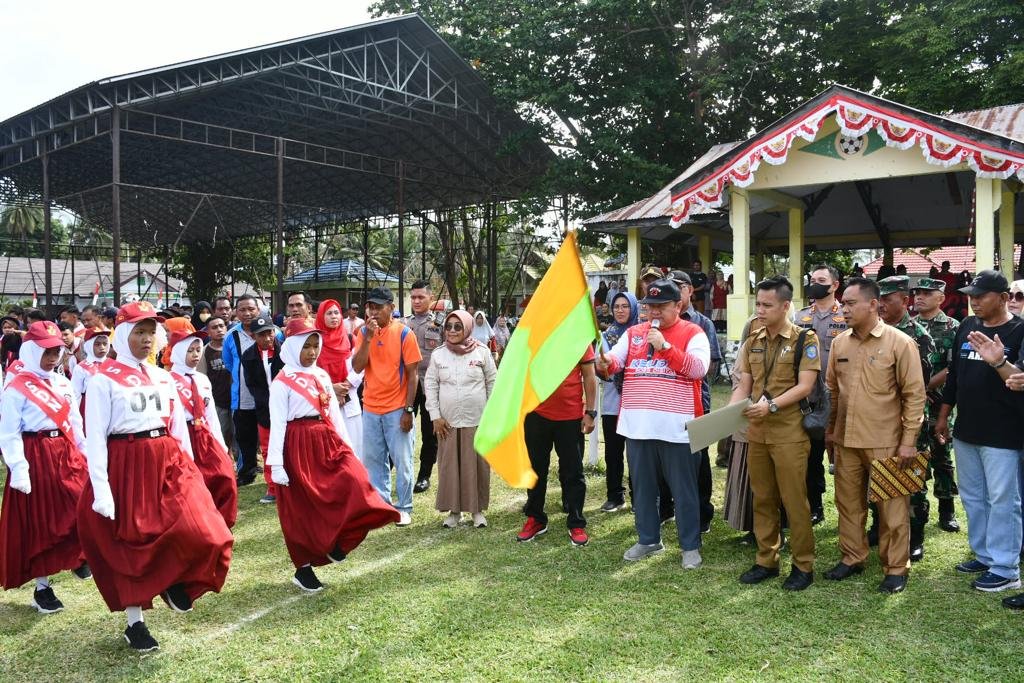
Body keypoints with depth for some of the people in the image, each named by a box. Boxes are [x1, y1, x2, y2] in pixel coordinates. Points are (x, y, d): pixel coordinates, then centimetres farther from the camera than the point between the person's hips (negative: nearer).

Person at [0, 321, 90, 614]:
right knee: (38, 525, 5)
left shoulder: (63, 383, 9)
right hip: (36, 457, -5)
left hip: (68, 455, 5)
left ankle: (78, 554, 19)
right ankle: (42, 587, 18)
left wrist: (87, 455, 10)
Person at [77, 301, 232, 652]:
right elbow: (95, 437, -9)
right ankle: (135, 624, 23)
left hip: (169, 463, 4)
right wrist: (100, 488, -14)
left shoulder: (162, 377, 11)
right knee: (130, 547, 7)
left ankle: (174, 580, 18)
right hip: (127, 467, -4)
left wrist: (189, 471, 9)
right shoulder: (104, 379, -5)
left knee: (202, 534, -12)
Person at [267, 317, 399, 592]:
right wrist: (276, 464, -14)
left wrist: (347, 446, 9)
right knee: (301, 510, 4)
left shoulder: (322, 376, 11)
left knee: (356, 481, -16)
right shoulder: (282, 382, -7)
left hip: (328, 440, 5)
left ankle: (336, 542, 3)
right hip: (299, 446, -5)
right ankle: (303, 570, 19)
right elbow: (277, 423, -10)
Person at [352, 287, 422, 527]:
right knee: (373, 460, 12)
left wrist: (408, 410, -11)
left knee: (402, 460, 4)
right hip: (370, 408, 4)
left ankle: (404, 508, 17)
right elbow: (357, 367, -5)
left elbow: (413, 374, -7)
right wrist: (368, 338, -16)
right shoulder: (364, 332, 3)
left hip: (397, 408, -4)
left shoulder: (403, 333, -8)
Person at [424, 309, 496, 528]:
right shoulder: (438, 354, 1)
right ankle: (454, 510, 19)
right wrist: (435, 416, -3)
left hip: (477, 420, -1)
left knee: (476, 465, 5)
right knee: (449, 465, 6)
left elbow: (493, 383, 3)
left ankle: (477, 509, 19)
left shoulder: (482, 352, -3)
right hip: (447, 421, 2)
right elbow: (430, 385, 4)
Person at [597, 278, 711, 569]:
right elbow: (616, 360, 3)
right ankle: (648, 539, 32)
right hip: (638, 424, 5)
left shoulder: (693, 333, -2)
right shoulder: (633, 333, 11)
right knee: (642, 487, 16)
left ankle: (690, 546, 20)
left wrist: (665, 346, -20)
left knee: (683, 489, 6)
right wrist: (606, 363, -20)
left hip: (676, 425, -4)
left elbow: (699, 368, -16)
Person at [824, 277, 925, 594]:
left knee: (892, 506, 6)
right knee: (848, 502, 14)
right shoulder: (839, 343, 5)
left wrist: (909, 440, -10)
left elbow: (914, 395, -8)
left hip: (885, 442, -5)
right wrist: (830, 429, 13)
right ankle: (852, 557, 30)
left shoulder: (900, 343, -10)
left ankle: (896, 568, 20)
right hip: (846, 439, 5)